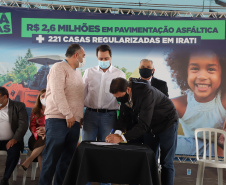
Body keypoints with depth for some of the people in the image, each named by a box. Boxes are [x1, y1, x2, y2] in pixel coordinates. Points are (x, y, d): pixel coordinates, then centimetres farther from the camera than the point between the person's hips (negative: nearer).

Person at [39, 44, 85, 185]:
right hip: (58, 119, -8)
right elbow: (57, 93, -16)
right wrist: (68, 114, -17)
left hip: (74, 121, 8)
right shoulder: (59, 68, -5)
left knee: (67, 158, 7)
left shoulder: (78, 73, 21)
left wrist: (79, 116, 11)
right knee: (52, 157, -8)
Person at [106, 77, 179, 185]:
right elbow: (124, 116, -9)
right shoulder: (125, 95, -15)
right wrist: (118, 132, -29)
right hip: (150, 127, 6)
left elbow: (143, 124, -40)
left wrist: (122, 138, -45)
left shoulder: (147, 92, -37)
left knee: (166, 163, -2)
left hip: (166, 123, -6)